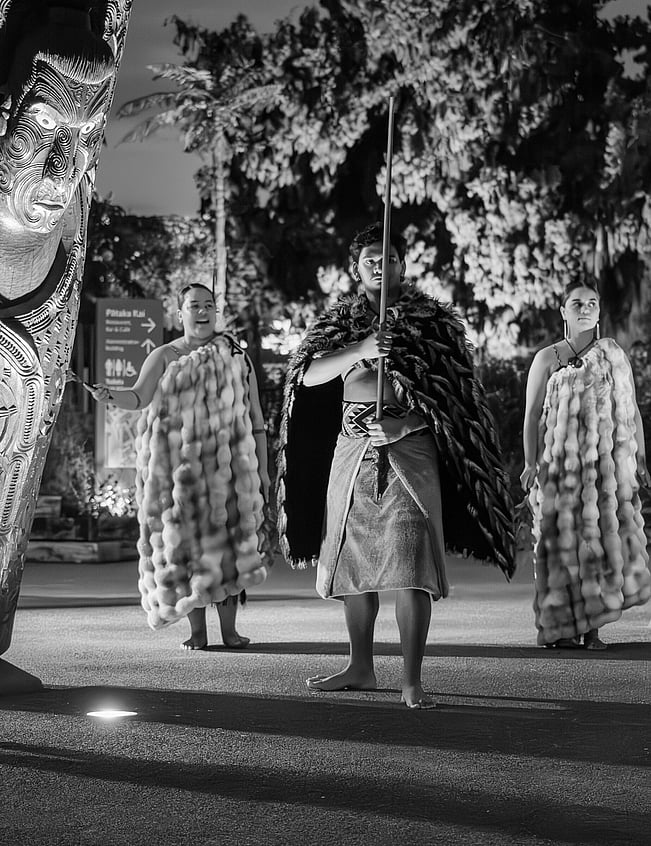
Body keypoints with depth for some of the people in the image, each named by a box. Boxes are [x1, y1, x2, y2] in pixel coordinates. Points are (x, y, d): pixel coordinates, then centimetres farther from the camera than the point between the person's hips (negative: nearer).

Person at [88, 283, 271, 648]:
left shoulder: (237, 356, 11)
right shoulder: (164, 356, 6)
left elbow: (256, 417, 12)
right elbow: (139, 397, -10)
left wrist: (262, 468, 7)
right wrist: (110, 395, -31)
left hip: (228, 462, 1)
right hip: (178, 463, -1)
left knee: (229, 537, -4)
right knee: (185, 539, -3)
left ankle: (229, 627, 4)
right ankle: (197, 630, 3)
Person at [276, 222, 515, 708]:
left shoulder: (431, 318, 6)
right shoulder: (340, 321, 12)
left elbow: (458, 387, 7)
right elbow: (308, 375, -4)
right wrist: (360, 352, -17)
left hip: (408, 450, -4)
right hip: (351, 449, 4)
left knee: (410, 562, -13)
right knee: (352, 561, 9)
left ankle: (412, 681, -11)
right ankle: (362, 668, 23)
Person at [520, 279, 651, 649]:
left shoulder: (614, 355, 11)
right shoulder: (547, 359, 5)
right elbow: (532, 414, 2)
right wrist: (531, 462, -8)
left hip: (608, 464, 2)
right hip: (560, 463, -2)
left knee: (605, 538, -4)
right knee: (564, 541, -3)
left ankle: (592, 628, -1)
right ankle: (562, 627, 1)